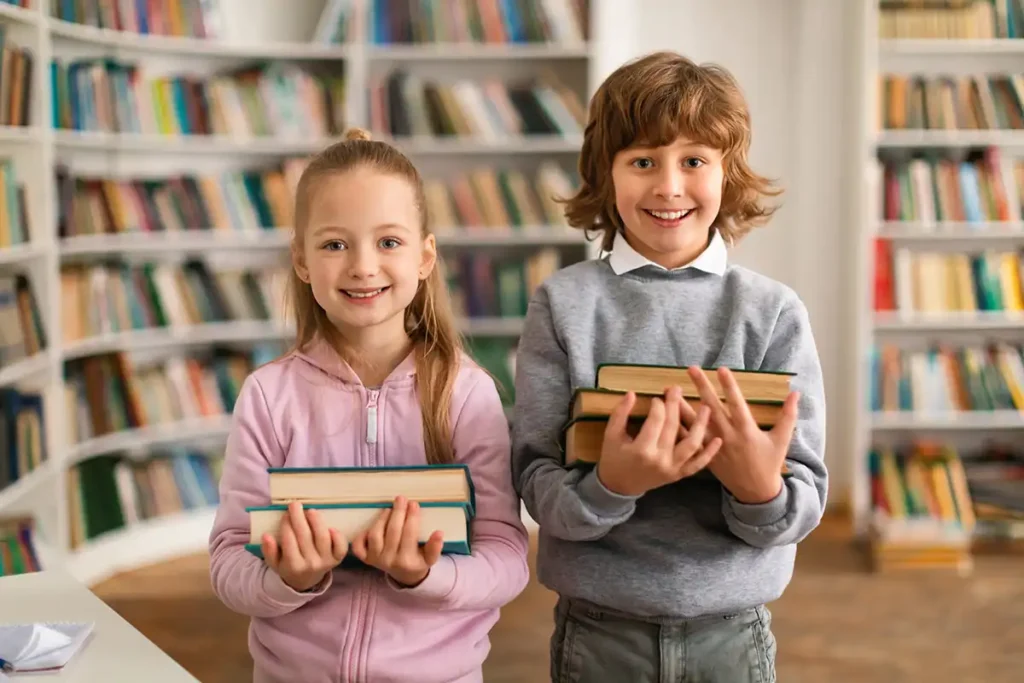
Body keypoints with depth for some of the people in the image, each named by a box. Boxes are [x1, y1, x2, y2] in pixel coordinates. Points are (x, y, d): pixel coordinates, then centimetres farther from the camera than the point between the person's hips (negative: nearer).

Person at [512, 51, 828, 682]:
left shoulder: (774, 311, -5)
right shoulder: (563, 303, -6)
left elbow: (806, 504, -5)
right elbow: (537, 485, -8)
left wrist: (761, 488, -26)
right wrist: (609, 485, -27)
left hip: (733, 629, 1)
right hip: (599, 630, 0)